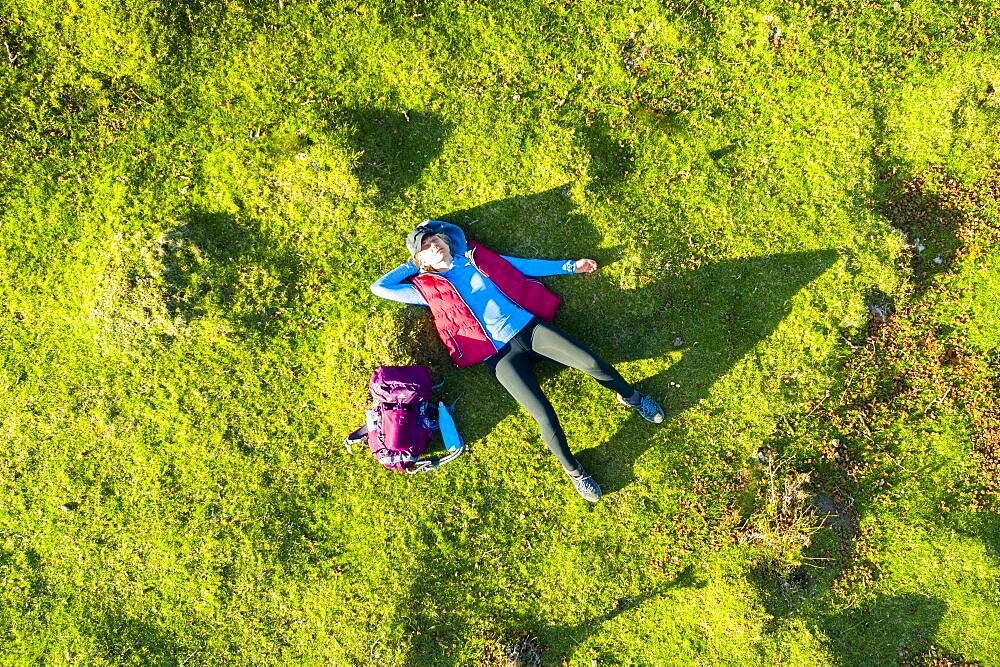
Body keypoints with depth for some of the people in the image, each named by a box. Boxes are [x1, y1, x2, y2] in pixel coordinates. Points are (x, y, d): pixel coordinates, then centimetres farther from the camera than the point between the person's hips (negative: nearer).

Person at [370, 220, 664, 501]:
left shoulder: (476, 257, 16)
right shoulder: (428, 289, 8)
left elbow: (524, 267, 20)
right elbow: (379, 288, 7)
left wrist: (570, 265, 19)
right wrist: (413, 265, 14)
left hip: (530, 327, 3)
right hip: (501, 354, -3)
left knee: (593, 363, -13)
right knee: (545, 417, -17)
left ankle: (631, 397, 18)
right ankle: (574, 470, 7)